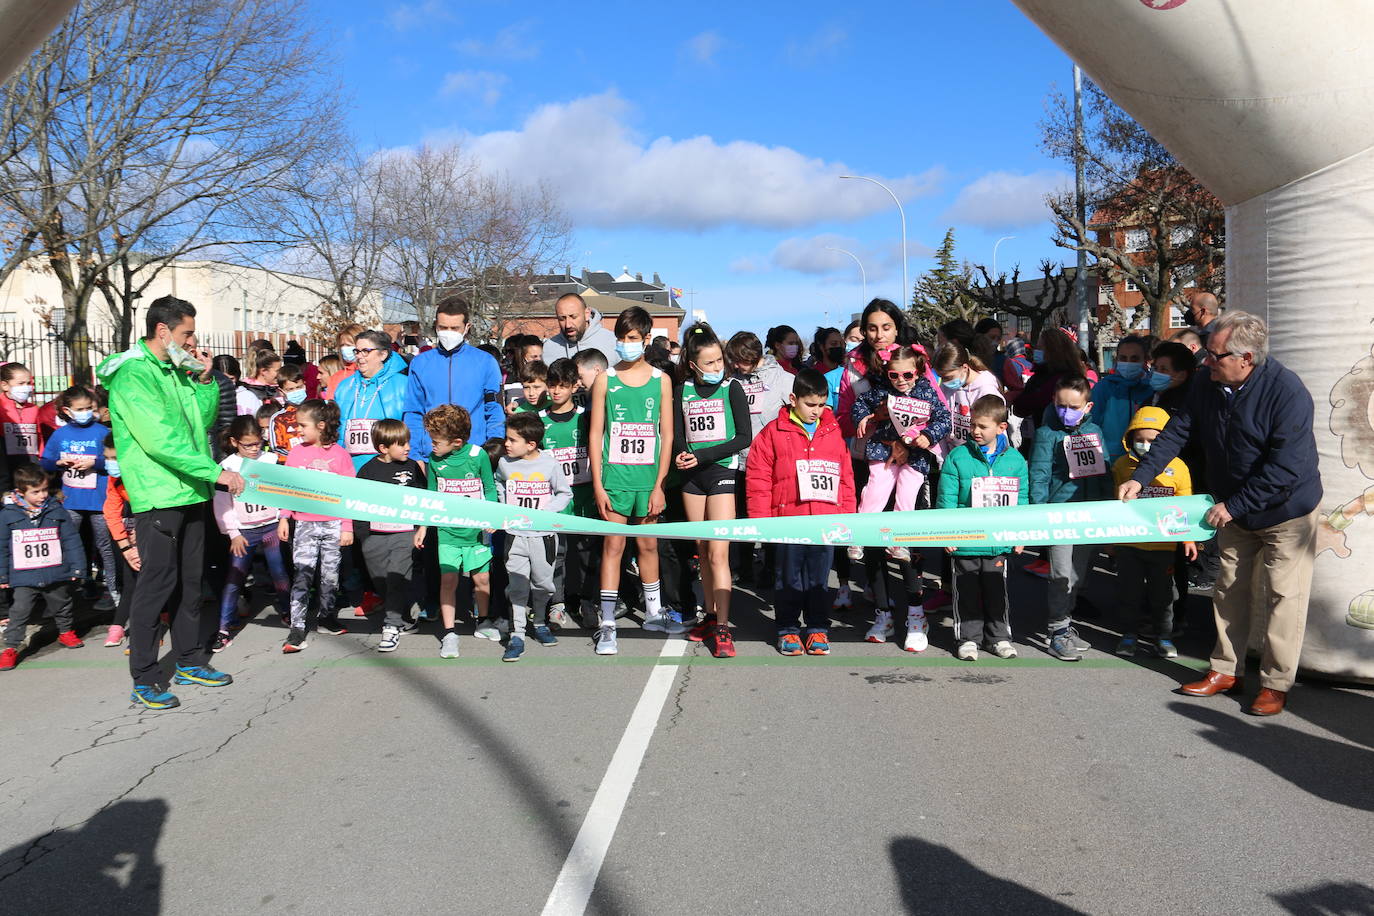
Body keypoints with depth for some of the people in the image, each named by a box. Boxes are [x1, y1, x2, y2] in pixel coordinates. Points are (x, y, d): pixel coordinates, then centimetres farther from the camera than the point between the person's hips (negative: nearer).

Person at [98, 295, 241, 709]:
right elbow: (160, 440, -22)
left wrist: (205, 381, 4)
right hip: (157, 495, -8)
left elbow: (203, 421, 19)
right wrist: (215, 472, -23)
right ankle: (144, 680, 6)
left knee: (190, 580, 15)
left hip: (190, 492, 8)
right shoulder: (131, 374, -13)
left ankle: (190, 662, 28)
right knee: (157, 583, -4)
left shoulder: (178, 370, 14)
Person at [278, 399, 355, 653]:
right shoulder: (296, 453, 4)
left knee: (330, 574, 10)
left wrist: (347, 527, -4)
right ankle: (297, 629, -2)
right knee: (301, 575, -4)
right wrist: (284, 518, 1)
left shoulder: (339, 454, -3)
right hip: (304, 524, 1)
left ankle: (327, 618, 26)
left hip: (333, 524, -1)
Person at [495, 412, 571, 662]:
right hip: (515, 535, 1)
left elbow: (565, 493, 0)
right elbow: (498, 485, 20)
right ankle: (516, 636, 3)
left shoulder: (550, 465, -9)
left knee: (542, 583, 12)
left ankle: (539, 623, 34)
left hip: (543, 535, -1)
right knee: (517, 586, -1)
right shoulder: (505, 463, -1)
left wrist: (544, 512, -11)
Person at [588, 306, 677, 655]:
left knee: (648, 545, 12)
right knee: (613, 545, -2)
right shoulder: (605, 380, 2)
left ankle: (654, 613, 28)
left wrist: (660, 484, -2)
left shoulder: (661, 381, 4)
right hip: (614, 477, -1)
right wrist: (597, 485, -4)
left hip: (648, 478, 1)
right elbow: (595, 434, 2)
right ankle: (607, 625, 2)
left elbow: (667, 435, 3)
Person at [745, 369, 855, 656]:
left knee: (819, 578, 11)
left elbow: (846, 478, 13)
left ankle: (818, 628, 22)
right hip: (788, 520, -2)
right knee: (789, 579, 7)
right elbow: (757, 478, -2)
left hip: (826, 523, 3)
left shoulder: (833, 433, 10)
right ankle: (788, 628, 19)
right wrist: (761, 520, -6)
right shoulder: (774, 432, -1)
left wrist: (848, 517, 9)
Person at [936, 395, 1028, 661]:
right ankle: (968, 638, 20)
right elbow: (946, 499, -5)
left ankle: (999, 636, 27)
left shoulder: (1014, 459, 3)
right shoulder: (957, 457, -6)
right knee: (966, 592, 7)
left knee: (997, 591, 13)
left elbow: (1021, 500, 8)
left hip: (1000, 542, 2)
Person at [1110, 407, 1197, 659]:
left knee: (1162, 592, 10)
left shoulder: (1177, 467, -4)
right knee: (1130, 590, 11)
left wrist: (1188, 539, 0)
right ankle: (1130, 633, 26)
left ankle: (1163, 636, 26)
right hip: (1127, 542, 1)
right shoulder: (1122, 465, -1)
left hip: (1163, 544, -1)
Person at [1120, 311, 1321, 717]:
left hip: (1287, 511, -6)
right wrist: (1140, 478, -10)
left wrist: (1233, 506, -24)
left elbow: (1286, 468, -29)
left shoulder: (1286, 391, -28)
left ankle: (1275, 684, 13)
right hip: (1234, 511, 6)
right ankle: (1226, 670, 25)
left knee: (1283, 595, 1)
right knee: (1230, 589, 12)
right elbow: (1177, 432, -2)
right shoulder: (1205, 384, -9)